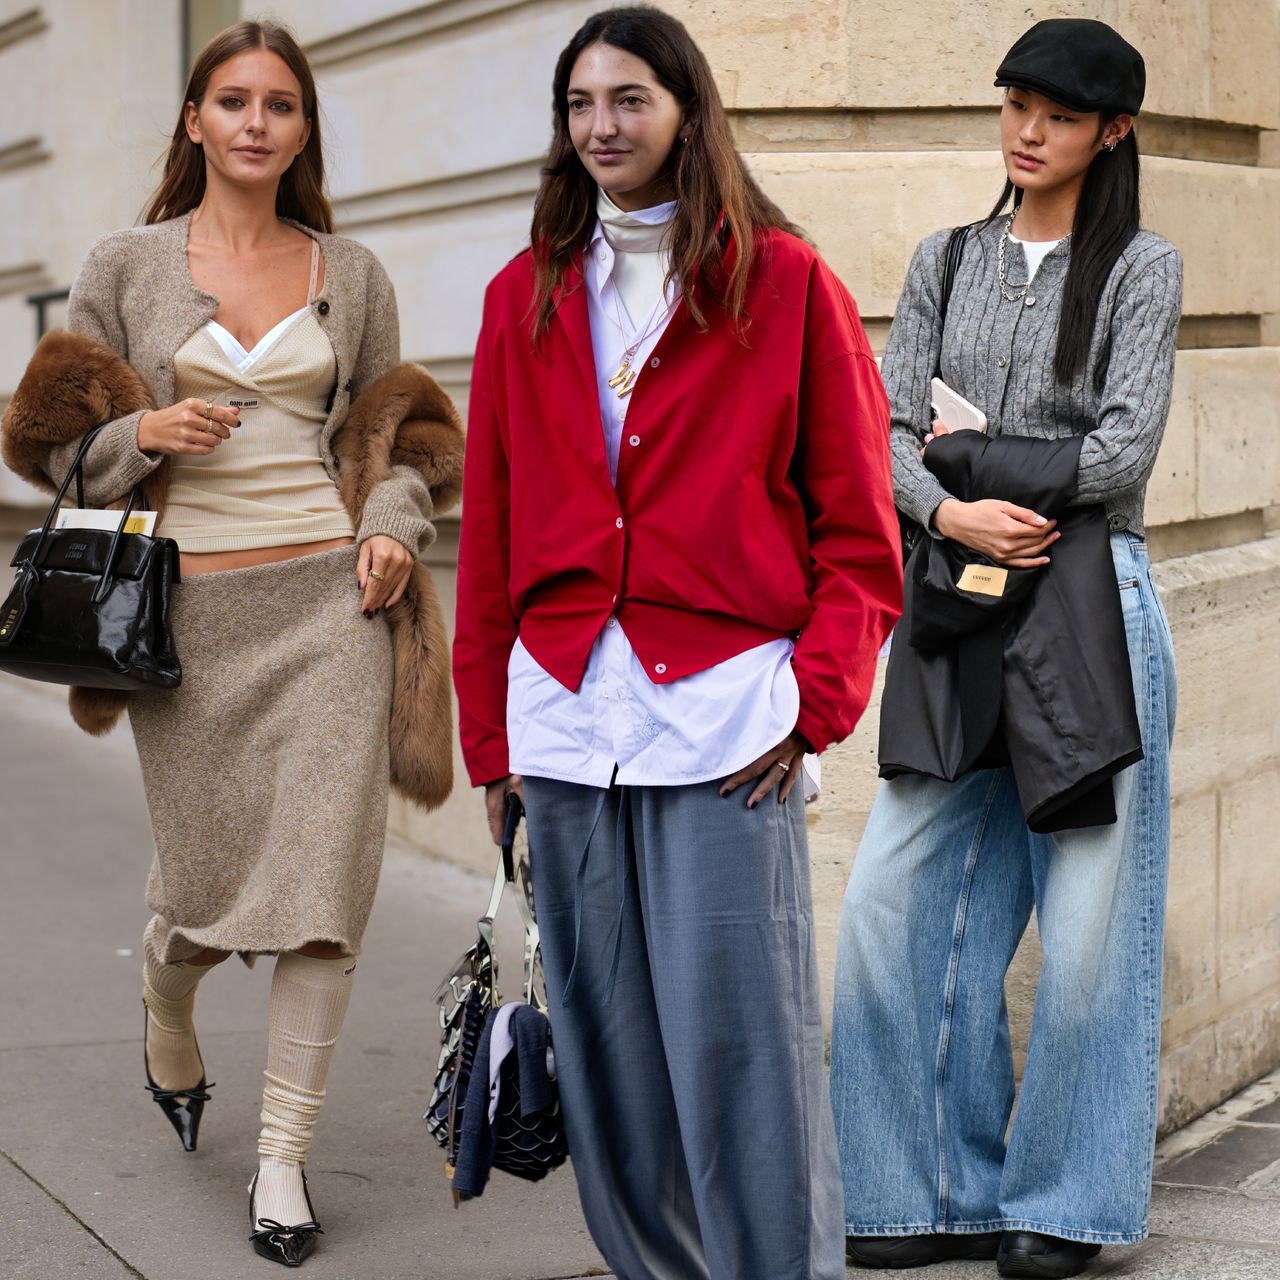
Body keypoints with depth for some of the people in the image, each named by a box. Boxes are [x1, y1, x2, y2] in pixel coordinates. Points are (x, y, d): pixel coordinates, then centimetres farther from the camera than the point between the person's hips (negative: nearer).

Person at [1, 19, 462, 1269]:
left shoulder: (352, 274, 11)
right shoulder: (127, 267, 7)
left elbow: (393, 438, 17)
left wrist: (393, 525, -2)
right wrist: (145, 435, -11)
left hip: (330, 601, 1)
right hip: (192, 608, 0)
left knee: (322, 878, -7)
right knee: (200, 877, 6)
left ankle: (282, 1159, 6)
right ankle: (166, 1026, 42)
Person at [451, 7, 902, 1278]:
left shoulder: (786, 280, 3)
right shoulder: (525, 295, 14)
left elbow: (858, 526, 3)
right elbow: (489, 531, 15)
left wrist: (817, 699, -9)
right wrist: (489, 730, 11)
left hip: (723, 715, -4)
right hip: (562, 717, 4)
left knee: (739, 1043, -6)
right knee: (606, 1049, 7)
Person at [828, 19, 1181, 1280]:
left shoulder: (1140, 268, 2)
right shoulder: (944, 262, 13)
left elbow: (1121, 452, -8)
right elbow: (888, 431, 5)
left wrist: (968, 449, -2)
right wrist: (948, 512, -13)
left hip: (1086, 610, -4)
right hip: (953, 610, 4)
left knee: (1088, 923, 1)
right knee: (895, 904, 2)